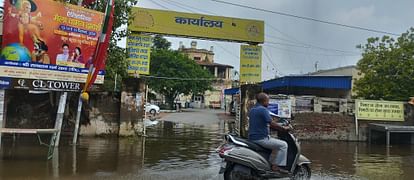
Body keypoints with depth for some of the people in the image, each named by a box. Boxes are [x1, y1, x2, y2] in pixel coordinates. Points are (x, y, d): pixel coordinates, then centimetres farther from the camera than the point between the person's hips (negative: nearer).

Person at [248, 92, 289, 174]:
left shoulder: (252, 109, 14)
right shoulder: (263, 109, -14)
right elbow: (271, 124, -19)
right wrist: (283, 128, -7)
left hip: (252, 138, 10)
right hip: (261, 139, -10)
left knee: (275, 143, 32)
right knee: (283, 145, -4)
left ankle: (271, 163, 27)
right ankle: (277, 166, -5)